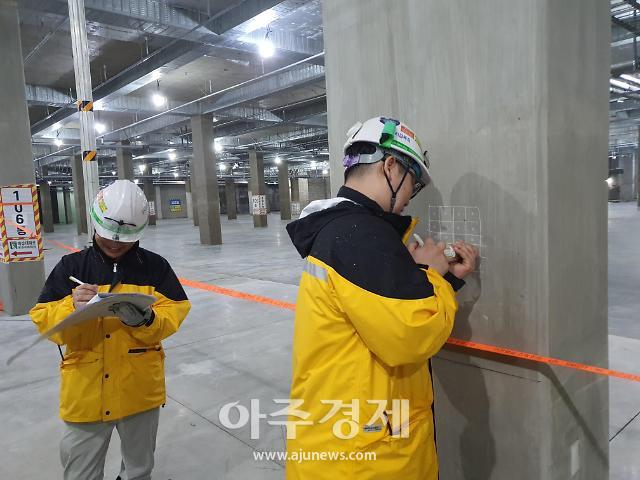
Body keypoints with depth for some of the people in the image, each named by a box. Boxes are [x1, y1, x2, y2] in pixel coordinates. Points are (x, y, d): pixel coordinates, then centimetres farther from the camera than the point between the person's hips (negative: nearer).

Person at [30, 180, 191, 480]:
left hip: (141, 391, 0)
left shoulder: (155, 266, -5)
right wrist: (72, 308, -27)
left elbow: (174, 314, -10)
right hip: (85, 393, 0)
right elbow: (43, 320, -6)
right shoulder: (71, 266, -3)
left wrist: (145, 319, -29)